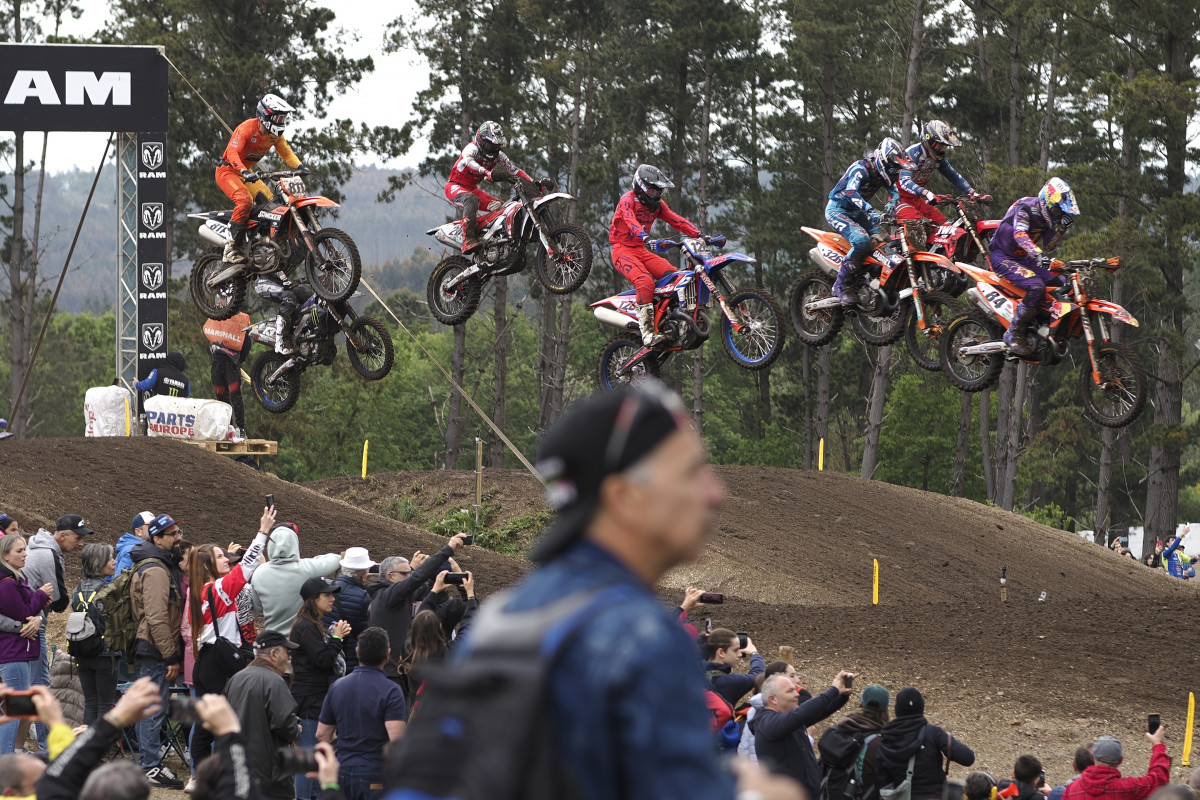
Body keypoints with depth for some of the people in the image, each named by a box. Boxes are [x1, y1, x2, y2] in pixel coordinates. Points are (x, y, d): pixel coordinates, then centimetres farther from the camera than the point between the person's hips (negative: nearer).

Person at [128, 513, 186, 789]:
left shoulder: (166, 565, 17)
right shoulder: (156, 571, -17)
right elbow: (156, 618, -23)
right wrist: (171, 656, -21)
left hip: (154, 650, 11)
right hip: (155, 650, -11)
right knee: (155, 708, -7)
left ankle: (148, 762, 23)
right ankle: (151, 767, -4)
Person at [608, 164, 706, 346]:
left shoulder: (657, 204, 12)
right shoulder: (627, 200, -13)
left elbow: (677, 221, 6)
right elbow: (631, 222, -31)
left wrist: (699, 235, -9)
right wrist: (648, 239, -50)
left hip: (642, 250, 8)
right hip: (623, 250, -8)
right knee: (645, 281, -31)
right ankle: (647, 334, -36)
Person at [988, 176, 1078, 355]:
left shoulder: (1047, 215, 5)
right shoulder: (1025, 208, -21)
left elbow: (1048, 246, 7)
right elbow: (1019, 234, -39)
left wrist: (1061, 228, -11)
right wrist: (1038, 254, -55)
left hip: (1024, 259, 9)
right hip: (1003, 258, -9)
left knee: (1062, 286, -2)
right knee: (1036, 287, -31)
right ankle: (1014, 334, -24)